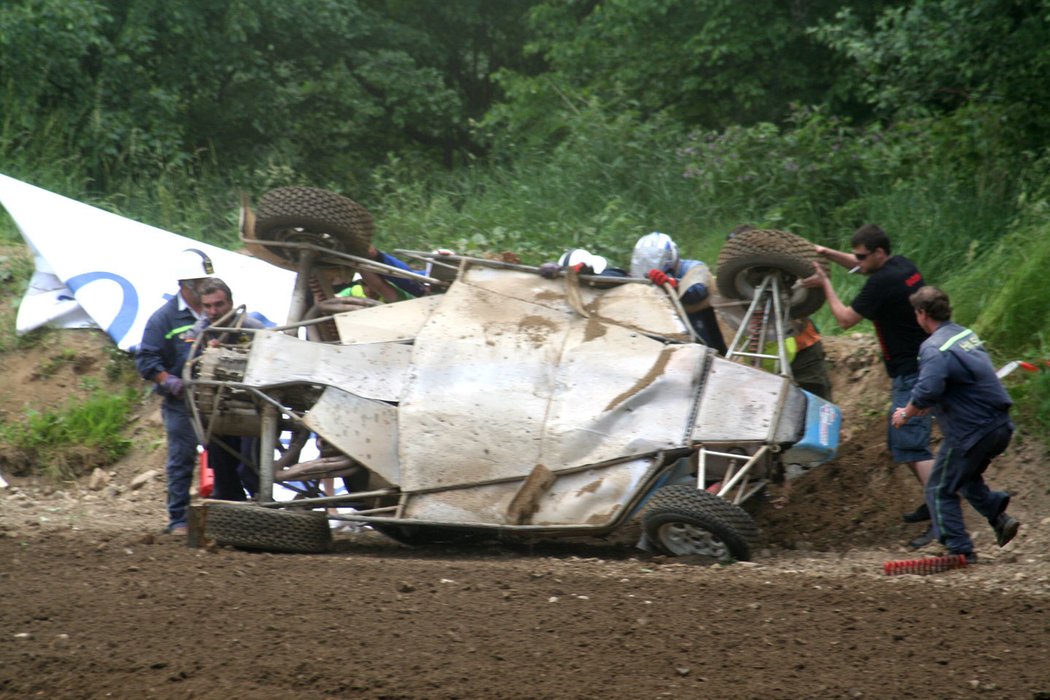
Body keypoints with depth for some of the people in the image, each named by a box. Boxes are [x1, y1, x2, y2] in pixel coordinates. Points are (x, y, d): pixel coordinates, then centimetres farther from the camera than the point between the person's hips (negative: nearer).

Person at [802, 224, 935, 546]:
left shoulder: (882, 282, -19)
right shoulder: (903, 266, 9)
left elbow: (845, 318, -10)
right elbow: (860, 265, 30)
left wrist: (825, 283, 2)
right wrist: (828, 254, 18)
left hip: (914, 373, -10)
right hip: (917, 367, 10)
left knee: (910, 442, -15)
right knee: (899, 440, 19)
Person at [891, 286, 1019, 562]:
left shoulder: (934, 348, -17)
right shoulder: (967, 334, 13)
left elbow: (927, 391, -30)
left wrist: (906, 414, -10)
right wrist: (920, 408, 25)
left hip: (970, 432, -9)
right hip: (1000, 427, 9)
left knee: (940, 490, 5)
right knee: (967, 476, 30)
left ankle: (961, 551, 1)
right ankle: (999, 516, 12)